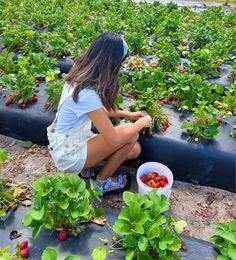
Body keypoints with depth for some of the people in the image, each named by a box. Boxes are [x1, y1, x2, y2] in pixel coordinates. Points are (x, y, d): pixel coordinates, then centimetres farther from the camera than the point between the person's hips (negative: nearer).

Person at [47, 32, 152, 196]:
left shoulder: (80, 76, -5)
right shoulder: (87, 94, -32)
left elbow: (97, 110, 12)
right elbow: (114, 139, -26)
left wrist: (128, 114, 7)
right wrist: (141, 123, -9)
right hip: (69, 154, -8)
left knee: (134, 150, 1)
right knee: (131, 134, -17)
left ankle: (86, 169, 13)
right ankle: (102, 183, 3)